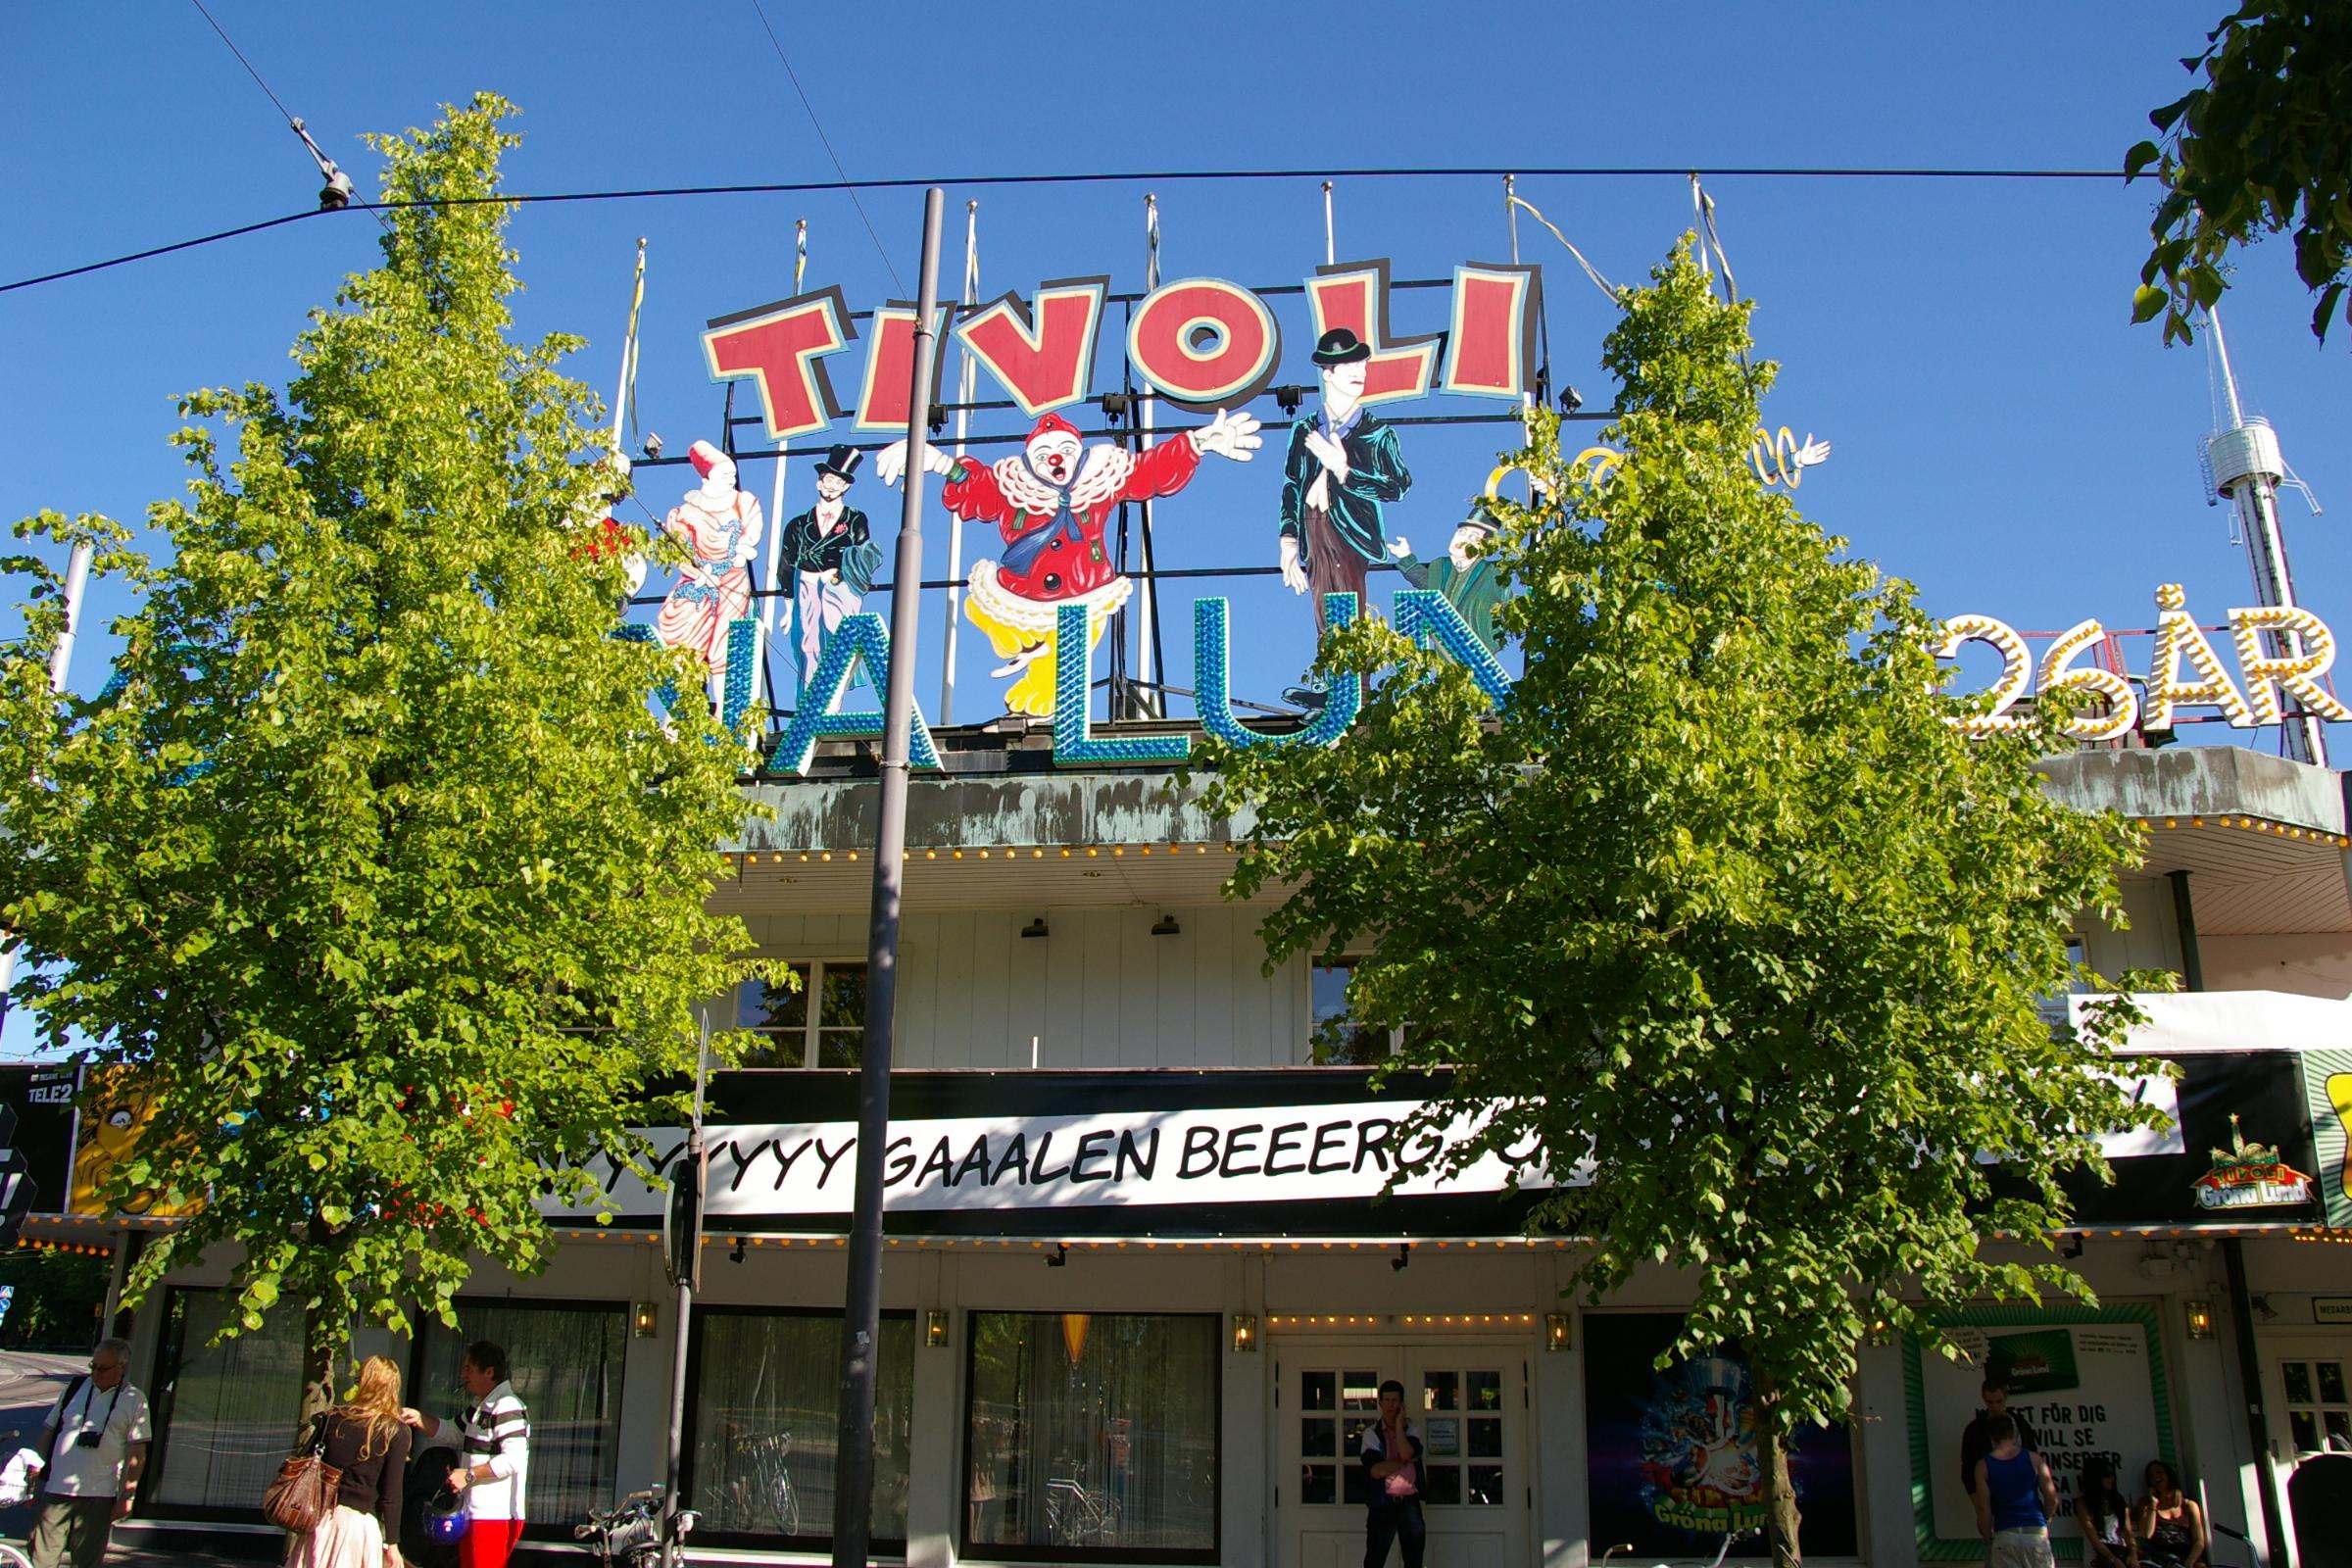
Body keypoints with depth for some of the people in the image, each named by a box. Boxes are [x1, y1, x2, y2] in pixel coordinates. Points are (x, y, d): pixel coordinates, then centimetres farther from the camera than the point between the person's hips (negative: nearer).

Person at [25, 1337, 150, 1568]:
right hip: (56, 1489, 2)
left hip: (98, 1496, -2)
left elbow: (137, 1453, -3)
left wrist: (127, 1495, -7)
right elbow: (48, 1433, 13)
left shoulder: (134, 1401, 0)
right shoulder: (74, 1388, 8)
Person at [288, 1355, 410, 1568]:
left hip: (318, 1517, 3)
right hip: (359, 1522, -3)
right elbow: (391, 1494, -6)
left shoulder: (332, 1418, 5)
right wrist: (392, 1544, -1)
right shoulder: (396, 1433, -4)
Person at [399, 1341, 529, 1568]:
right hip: (475, 1515, 11)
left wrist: (469, 1474, -20)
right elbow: (450, 1432, 27)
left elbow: (514, 1459, -25)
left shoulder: (507, 1408, -17)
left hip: (495, 1518, -11)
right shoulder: (480, 1407, 17)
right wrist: (418, 1419, 11)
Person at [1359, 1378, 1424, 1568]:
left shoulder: (1410, 1429, 7)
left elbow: (1407, 1453, -15)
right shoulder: (1371, 1433, -1)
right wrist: (1405, 1461, -8)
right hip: (1383, 1503, -3)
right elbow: (1376, 1470, -14)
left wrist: (1399, 1423, -10)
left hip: (1410, 1502, 3)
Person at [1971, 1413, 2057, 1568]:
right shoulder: (2034, 1459, 1)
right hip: (2035, 1532, 1)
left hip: (2004, 1535, -1)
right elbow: (2052, 1499, 3)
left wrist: (1988, 1538, 10)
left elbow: (1984, 1509, -4)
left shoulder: (1984, 1466, -1)